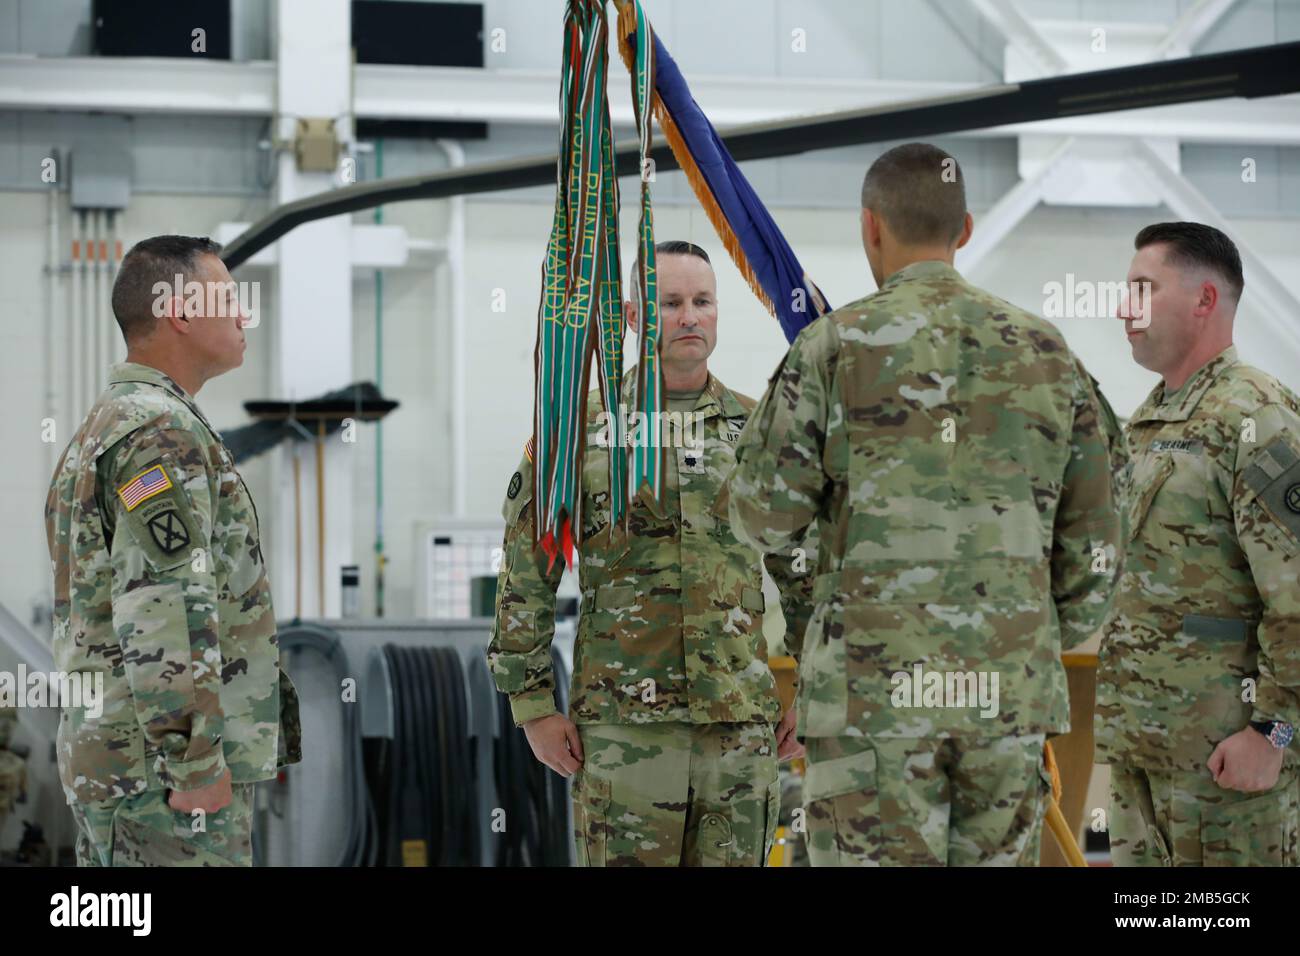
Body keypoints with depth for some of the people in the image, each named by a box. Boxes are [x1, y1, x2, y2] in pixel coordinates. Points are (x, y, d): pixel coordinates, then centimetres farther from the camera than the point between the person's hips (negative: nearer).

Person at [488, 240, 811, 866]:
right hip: (623, 719, -2)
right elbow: (525, 575, 2)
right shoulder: (582, 431, 1)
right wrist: (533, 705, -2)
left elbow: (804, 576, 15)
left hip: (741, 723, 3)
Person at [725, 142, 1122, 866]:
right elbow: (1092, 542, 7)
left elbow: (766, 518, -2)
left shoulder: (837, 345, -5)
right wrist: (1054, 650, 22)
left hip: (874, 685, -4)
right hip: (1000, 691, 4)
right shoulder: (1045, 352, 7)